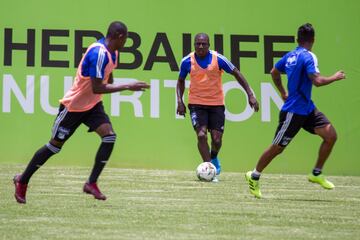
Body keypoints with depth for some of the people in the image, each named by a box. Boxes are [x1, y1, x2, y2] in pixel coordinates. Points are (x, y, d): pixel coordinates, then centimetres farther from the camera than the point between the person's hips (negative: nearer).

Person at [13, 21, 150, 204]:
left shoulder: (112, 52, 0)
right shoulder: (99, 53, -29)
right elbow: (97, 88, -33)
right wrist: (127, 87, -31)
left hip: (92, 104, 8)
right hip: (73, 106, -8)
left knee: (109, 136, -13)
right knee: (55, 145, 4)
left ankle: (91, 183, -5)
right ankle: (22, 180, 22)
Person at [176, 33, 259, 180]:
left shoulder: (218, 59, -10)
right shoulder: (187, 61, -6)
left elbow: (237, 74, 0)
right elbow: (181, 81, 11)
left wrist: (250, 95, -5)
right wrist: (180, 101, -2)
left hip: (217, 103, 0)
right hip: (197, 104, 0)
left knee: (217, 139, -2)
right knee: (201, 135, -17)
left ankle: (214, 158, 33)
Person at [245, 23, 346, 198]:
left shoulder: (290, 56, 8)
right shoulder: (308, 57, -18)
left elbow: (274, 72, 23)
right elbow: (317, 81, -30)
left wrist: (283, 93, 32)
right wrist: (335, 77, -13)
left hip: (307, 108, 9)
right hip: (293, 111, -9)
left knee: (331, 135, -1)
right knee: (277, 148, 3)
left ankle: (316, 174, 10)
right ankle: (254, 176, 21)